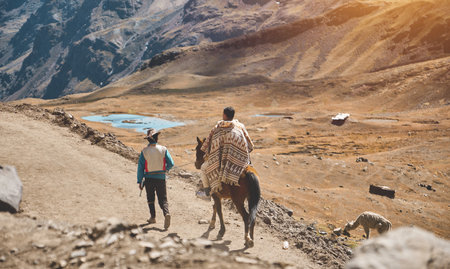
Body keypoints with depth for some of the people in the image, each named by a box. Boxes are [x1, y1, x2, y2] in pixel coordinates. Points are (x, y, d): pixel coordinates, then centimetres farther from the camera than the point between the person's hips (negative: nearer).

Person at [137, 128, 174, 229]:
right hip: (161, 178, 0)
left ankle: (153, 217, 23)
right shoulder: (163, 149, -5)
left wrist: (140, 181, 1)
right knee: (163, 199, 4)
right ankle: (166, 213, -20)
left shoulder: (144, 151, -6)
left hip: (149, 178, 0)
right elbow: (171, 163, -5)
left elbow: (140, 167, -5)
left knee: (150, 198, 20)